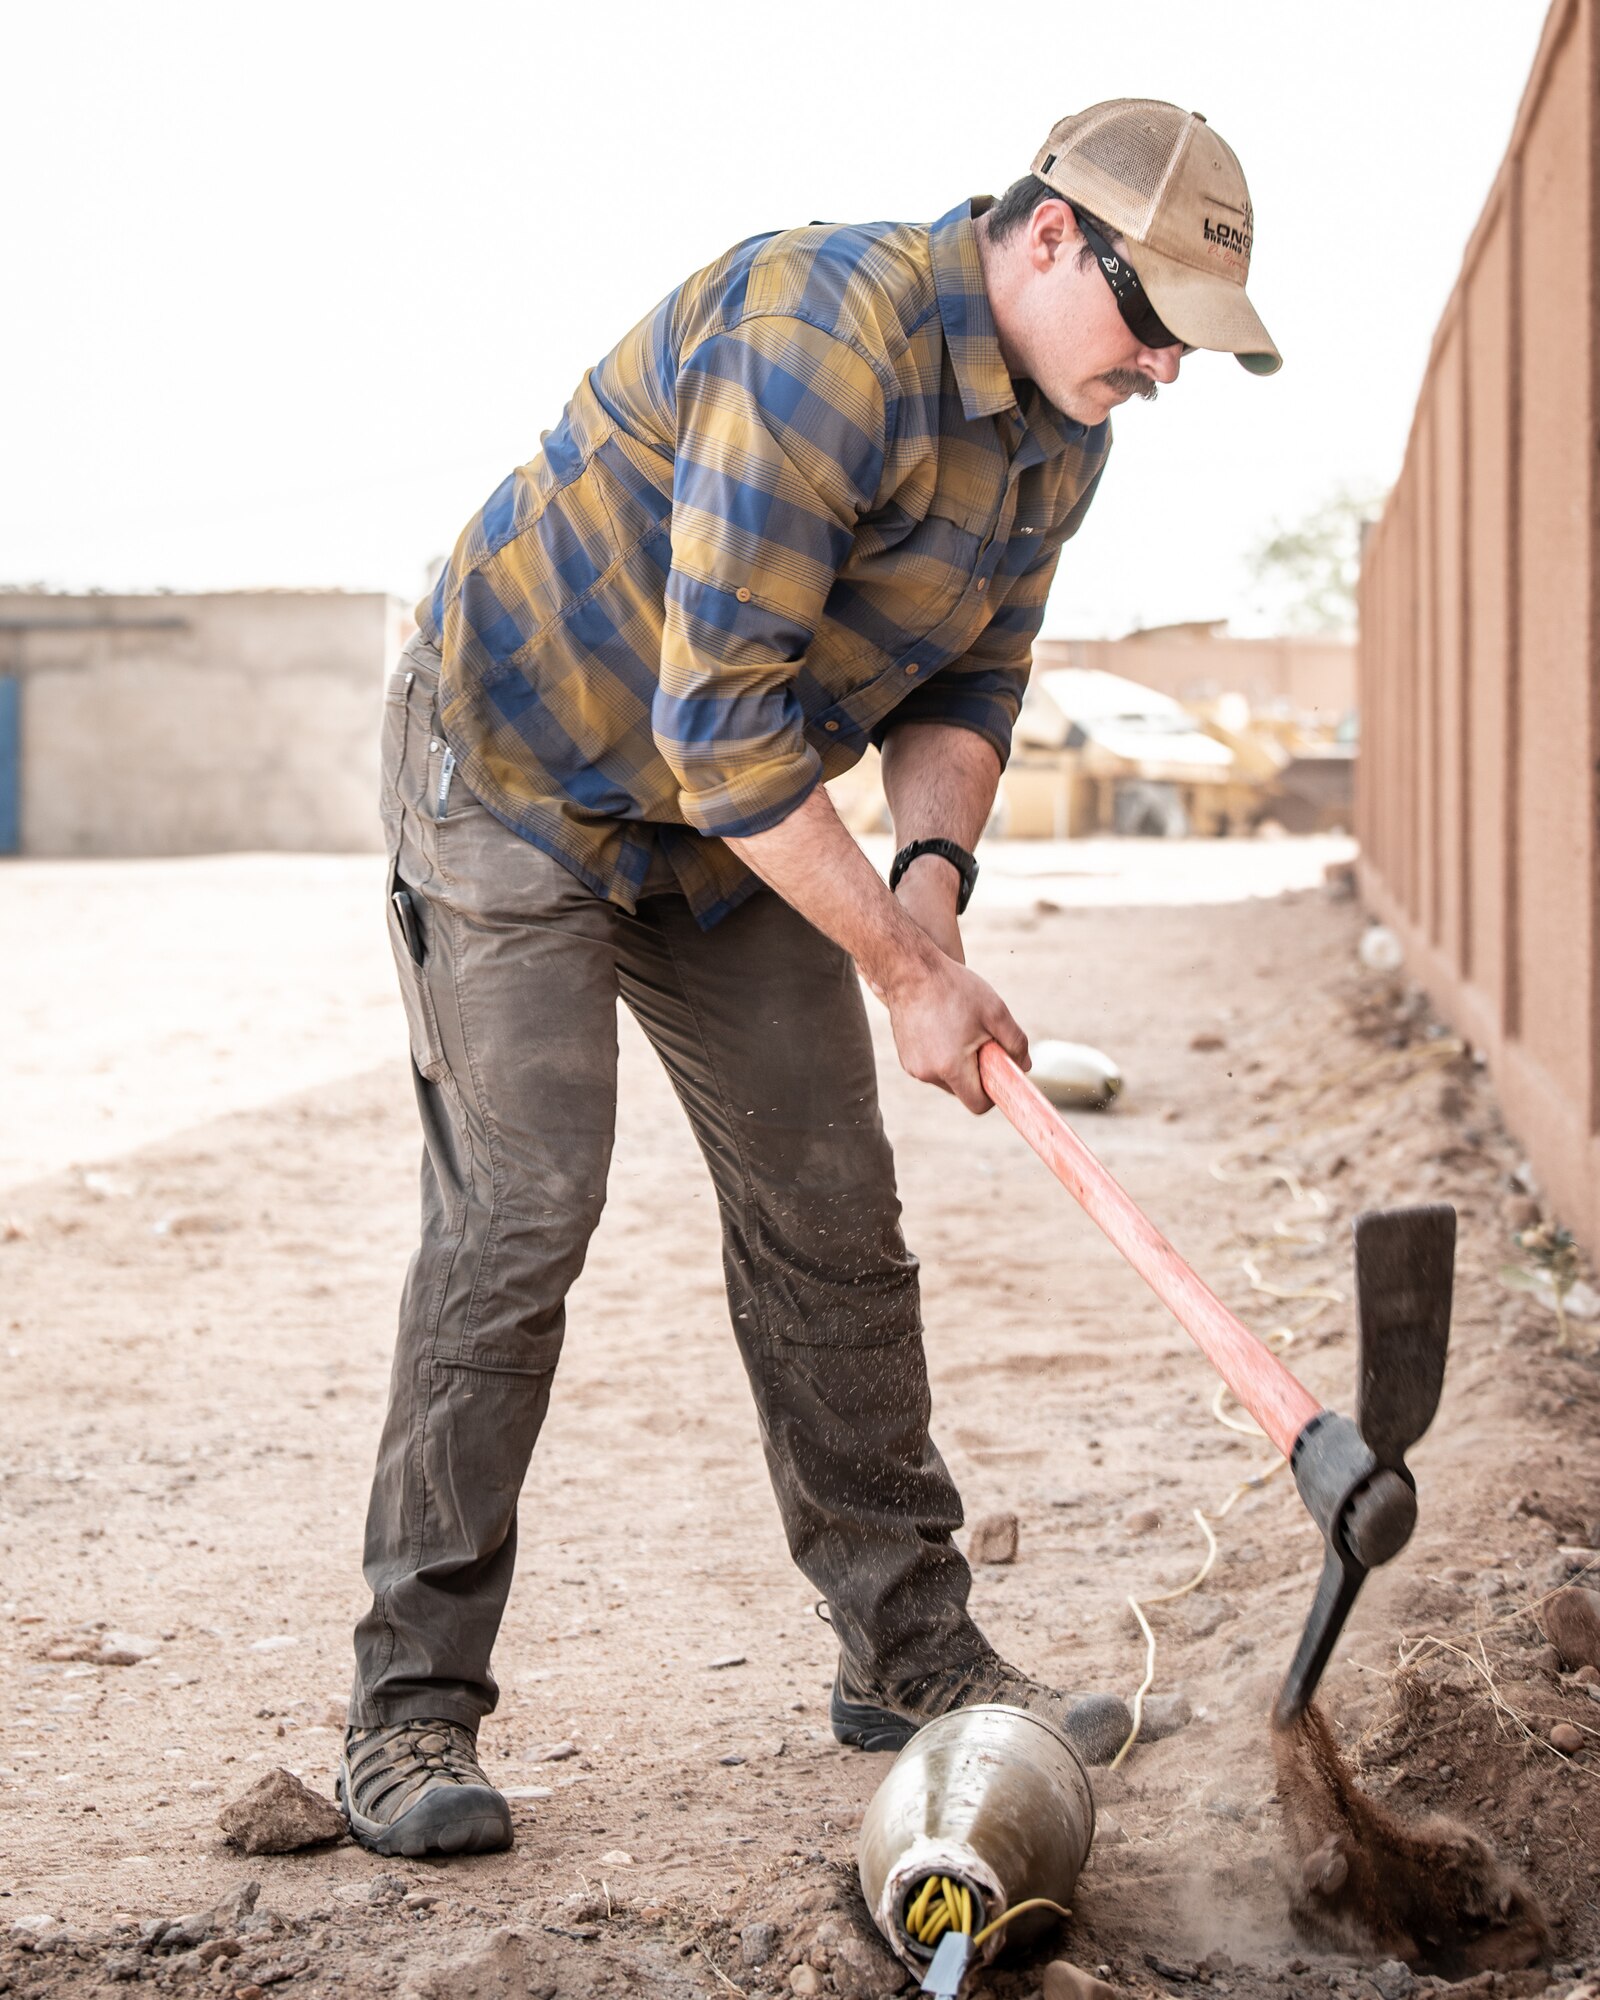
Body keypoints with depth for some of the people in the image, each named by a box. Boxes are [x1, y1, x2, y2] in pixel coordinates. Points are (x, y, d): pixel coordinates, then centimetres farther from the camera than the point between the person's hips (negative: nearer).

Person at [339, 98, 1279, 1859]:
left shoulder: (1060, 434, -2)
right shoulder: (828, 330, -31)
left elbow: (966, 685, 6)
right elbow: (721, 724, -33)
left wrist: (933, 868, -16)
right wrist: (907, 967, -29)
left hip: (736, 820, 8)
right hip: (518, 771, -8)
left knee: (830, 1216, 5)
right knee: (517, 1210, -14)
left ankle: (909, 1651, 16)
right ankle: (411, 1710, -6)